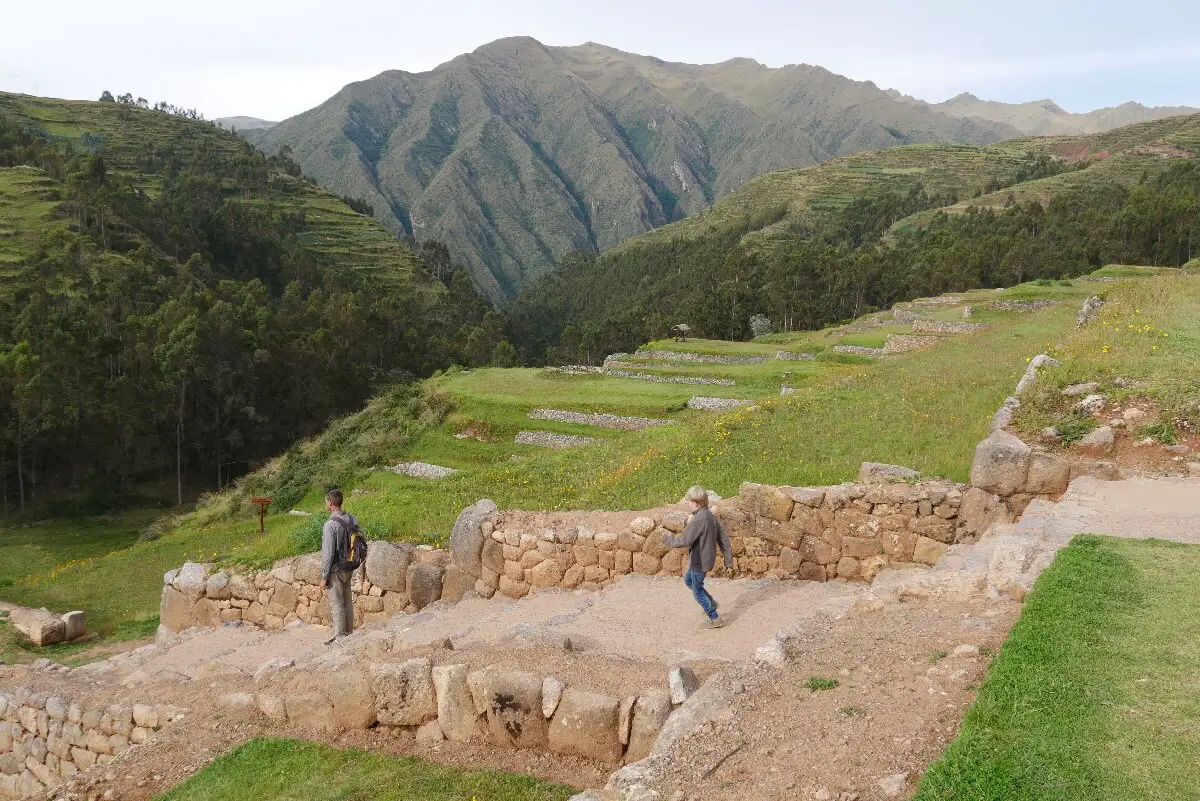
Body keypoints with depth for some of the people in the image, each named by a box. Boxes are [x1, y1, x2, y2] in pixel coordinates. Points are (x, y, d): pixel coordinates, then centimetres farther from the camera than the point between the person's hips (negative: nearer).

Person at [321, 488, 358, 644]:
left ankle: (339, 636, 6)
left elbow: (328, 553, -18)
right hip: (349, 569, 7)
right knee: (347, 602, 14)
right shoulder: (352, 520, 2)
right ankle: (349, 633, 22)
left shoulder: (331, 524, -19)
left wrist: (324, 577, -11)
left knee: (336, 604, 1)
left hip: (336, 570, -7)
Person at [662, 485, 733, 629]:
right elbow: (724, 540, 5)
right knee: (688, 580, 29)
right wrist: (729, 561, 12)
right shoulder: (711, 517, 1)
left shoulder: (698, 520, -27)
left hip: (700, 562, -9)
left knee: (698, 591, 8)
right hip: (706, 559, 9)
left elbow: (683, 540, -29)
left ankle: (715, 619, 17)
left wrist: (667, 540, -12)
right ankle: (711, 602, 36)